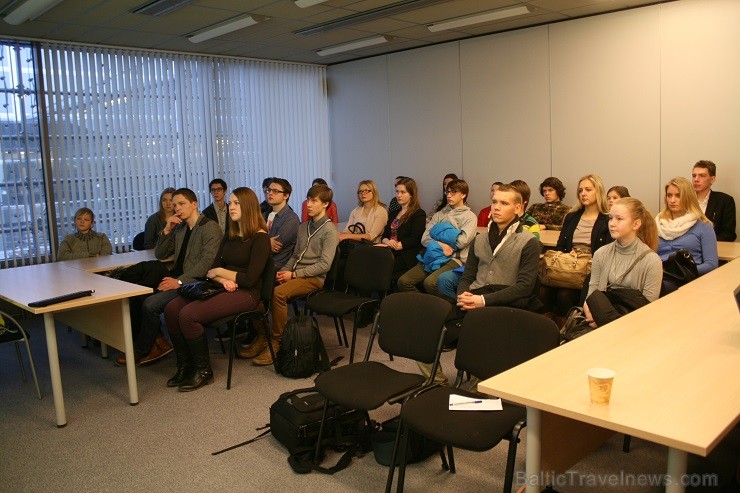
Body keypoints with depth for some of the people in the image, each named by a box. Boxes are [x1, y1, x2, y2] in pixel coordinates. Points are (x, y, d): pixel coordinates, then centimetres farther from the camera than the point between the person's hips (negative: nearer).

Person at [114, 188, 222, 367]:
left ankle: (141, 350, 0)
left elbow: (207, 262, -19)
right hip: (177, 278, 8)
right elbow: (160, 255, 17)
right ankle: (158, 342, -7)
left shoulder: (210, 228, -7)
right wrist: (166, 230, 2)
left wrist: (180, 281, -24)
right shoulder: (179, 228, 18)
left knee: (151, 304, -23)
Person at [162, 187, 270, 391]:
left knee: (189, 314, -25)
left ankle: (203, 371, -7)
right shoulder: (230, 235, 15)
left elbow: (250, 279, -15)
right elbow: (213, 269, 12)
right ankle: (185, 365, 1)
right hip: (224, 289, 8)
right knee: (171, 309, -13)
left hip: (246, 294, -7)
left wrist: (221, 272, -4)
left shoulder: (260, 238, -9)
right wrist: (224, 280, -10)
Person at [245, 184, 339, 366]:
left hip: (314, 278, -7)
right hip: (295, 274, 7)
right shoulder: (304, 226, 16)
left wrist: (294, 274, -16)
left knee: (278, 293, -32)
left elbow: (324, 265, -14)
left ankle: (276, 342, -18)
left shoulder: (330, 231, -7)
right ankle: (261, 337, -6)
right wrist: (283, 271, 0)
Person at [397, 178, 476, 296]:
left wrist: (439, 233, 3)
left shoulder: (470, 217, 8)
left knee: (430, 282, -33)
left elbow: (462, 241, -9)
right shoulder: (439, 215, 22)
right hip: (434, 256, 5)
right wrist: (440, 244, -11)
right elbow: (424, 238, 9)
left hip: (454, 259, -5)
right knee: (403, 281, -16)